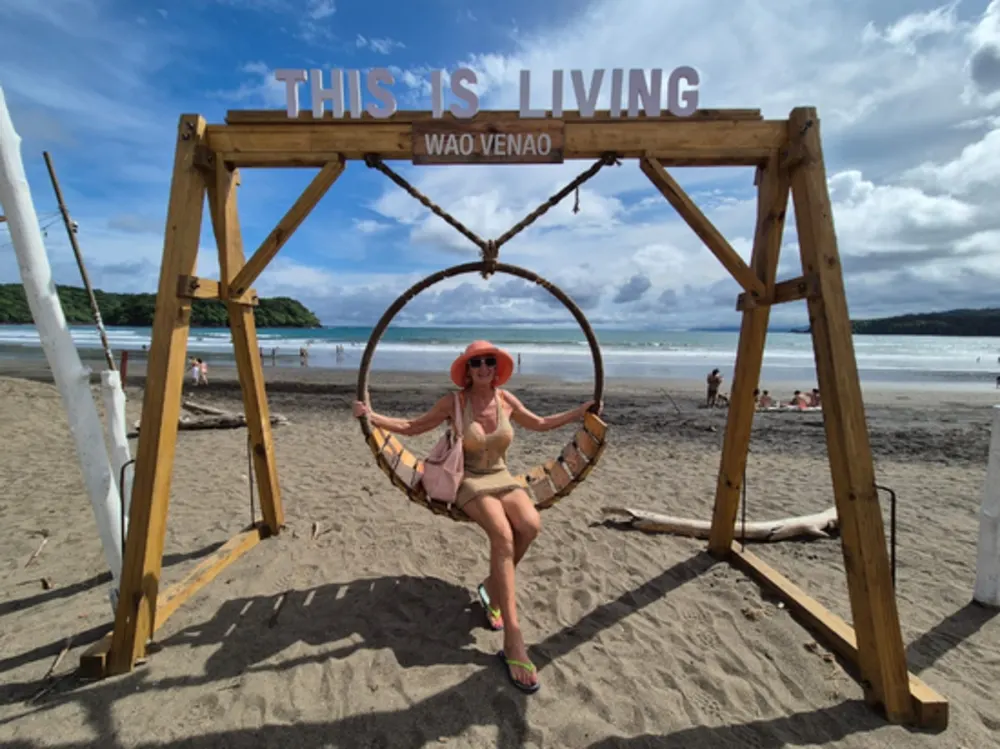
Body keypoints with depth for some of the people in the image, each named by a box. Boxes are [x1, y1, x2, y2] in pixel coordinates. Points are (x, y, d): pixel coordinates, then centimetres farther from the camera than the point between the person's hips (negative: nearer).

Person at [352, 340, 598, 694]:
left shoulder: (507, 399, 3)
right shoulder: (454, 402, -6)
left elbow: (540, 424, 18)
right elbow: (412, 427, 0)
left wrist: (580, 412, 19)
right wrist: (372, 417, -12)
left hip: (503, 478, 4)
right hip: (470, 482, -4)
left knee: (531, 525, -28)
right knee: (503, 535, -32)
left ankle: (492, 586, 1)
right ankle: (513, 640, -27)